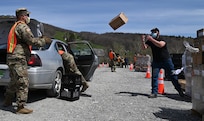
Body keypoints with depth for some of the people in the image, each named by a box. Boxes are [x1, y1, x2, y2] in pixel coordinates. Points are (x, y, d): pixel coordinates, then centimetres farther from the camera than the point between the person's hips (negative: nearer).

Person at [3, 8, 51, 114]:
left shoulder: (15, 26, 23)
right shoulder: (22, 26, -11)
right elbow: (31, 41, -18)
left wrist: (40, 39, 17)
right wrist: (44, 40, -4)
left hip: (11, 58, 11)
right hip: (18, 58, -11)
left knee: (14, 81, 21)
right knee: (23, 83, -9)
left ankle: (7, 102, 31)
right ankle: (20, 107, -7)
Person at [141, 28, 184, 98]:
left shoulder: (162, 40, -12)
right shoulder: (150, 41, 1)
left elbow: (160, 45, -35)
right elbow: (145, 47, -14)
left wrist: (151, 39, -39)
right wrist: (143, 41, -32)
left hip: (166, 60, -3)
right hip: (156, 61, 3)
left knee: (173, 76, 4)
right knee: (154, 76, -8)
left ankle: (180, 91, 15)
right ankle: (154, 93, -5)